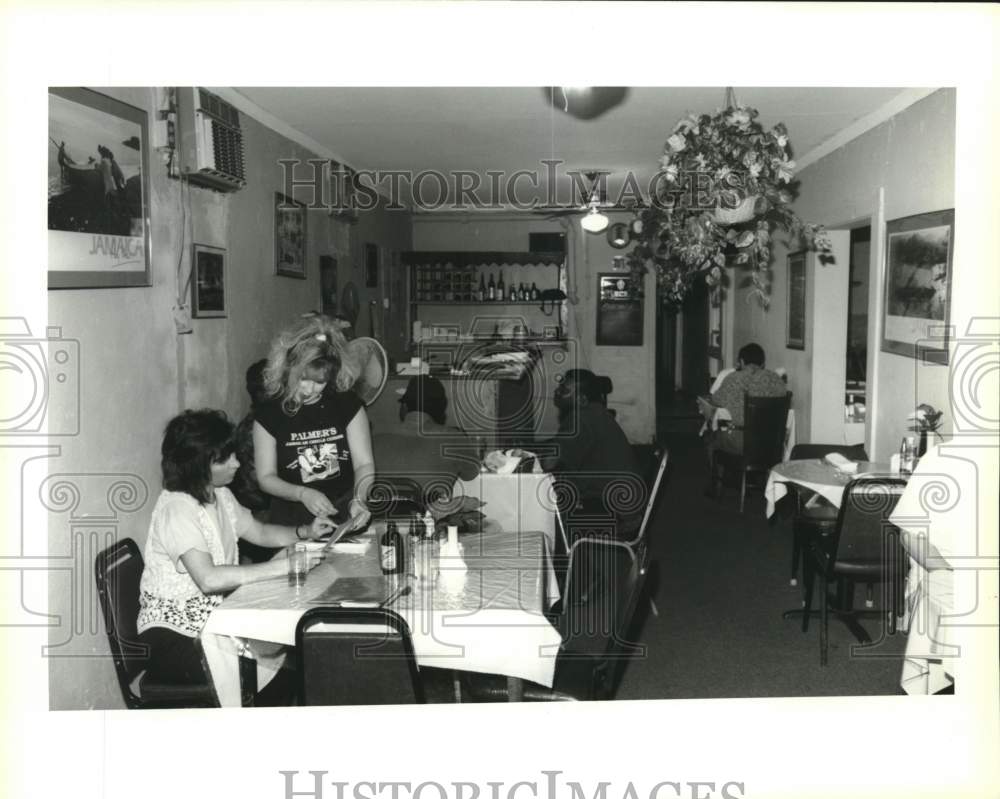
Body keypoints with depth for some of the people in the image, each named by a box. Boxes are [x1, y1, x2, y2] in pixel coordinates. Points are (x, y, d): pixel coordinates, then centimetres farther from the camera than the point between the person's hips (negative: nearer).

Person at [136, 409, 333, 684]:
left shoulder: (220, 496, 6)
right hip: (172, 633, -8)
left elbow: (259, 532, 19)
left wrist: (304, 532, 0)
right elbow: (209, 578, -33)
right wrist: (280, 566, -32)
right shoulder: (176, 509, -22)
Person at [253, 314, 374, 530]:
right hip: (293, 520, 0)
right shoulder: (268, 414, -1)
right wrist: (302, 493, -18)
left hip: (345, 512, 0)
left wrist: (359, 499, -20)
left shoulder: (348, 405, 2)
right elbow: (266, 477, 0)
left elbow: (364, 463, -1)